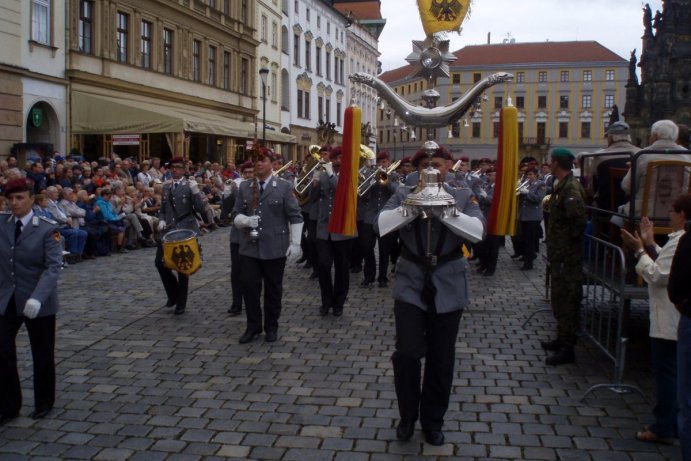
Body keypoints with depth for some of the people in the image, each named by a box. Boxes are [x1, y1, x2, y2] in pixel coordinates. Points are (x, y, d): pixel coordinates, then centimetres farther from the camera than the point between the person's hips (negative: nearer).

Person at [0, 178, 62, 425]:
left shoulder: (47, 229, -12)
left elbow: (53, 266, -19)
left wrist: (37, 298, -29)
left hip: (38, 303, -3)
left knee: (42, 355, 10)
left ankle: (44, 403, 29)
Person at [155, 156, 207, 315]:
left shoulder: (190, 186, -4)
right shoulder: (166, 186, 10)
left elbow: (200, 209, -12)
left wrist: (196, 192, -22)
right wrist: (162, 221, 0)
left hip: (185, 230, -5)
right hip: (168, 230, 5)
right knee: (160, 262, 0)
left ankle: (181, 303, 14)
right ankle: (173, 293, 24)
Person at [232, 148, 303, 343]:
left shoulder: (284, 186, -1)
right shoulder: (244, 187, 8)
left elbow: (295, 216, -3)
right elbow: (235, 215, 6)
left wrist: (295, 243, -9)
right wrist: (245, 220, -16)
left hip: (275, 248, -2)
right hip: (249, 247, 3)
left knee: (273, 289, 7)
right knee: (249, 287, 1)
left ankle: (271, 327, 21)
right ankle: (253, 326, 15)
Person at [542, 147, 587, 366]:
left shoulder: (570, 188, -19)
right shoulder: (563, 186, 12)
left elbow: (579, 219, -27)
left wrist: (569, 242, -17)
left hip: (567, 256, -10)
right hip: (560, 254, 10)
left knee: (567, 299, -3)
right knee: (560, 298, 19)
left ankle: (567, 348, 4)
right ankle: (562, 338, 32)